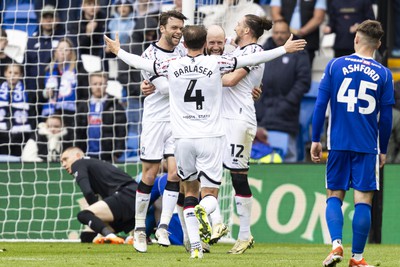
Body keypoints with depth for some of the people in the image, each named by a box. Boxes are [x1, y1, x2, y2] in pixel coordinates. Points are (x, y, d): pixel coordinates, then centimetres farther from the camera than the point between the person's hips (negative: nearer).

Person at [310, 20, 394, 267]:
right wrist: (383, 150, 13)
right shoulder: (383, 74, 0)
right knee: (363, 200, 2)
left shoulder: (335, 66, 1)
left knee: (334, 196, 10)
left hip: (338, 143, 1)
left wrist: (316, 140, 7)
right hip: (367, 146, -1)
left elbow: (320, 104, 0)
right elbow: (386, 117, 2)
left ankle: (336, 244, -10)